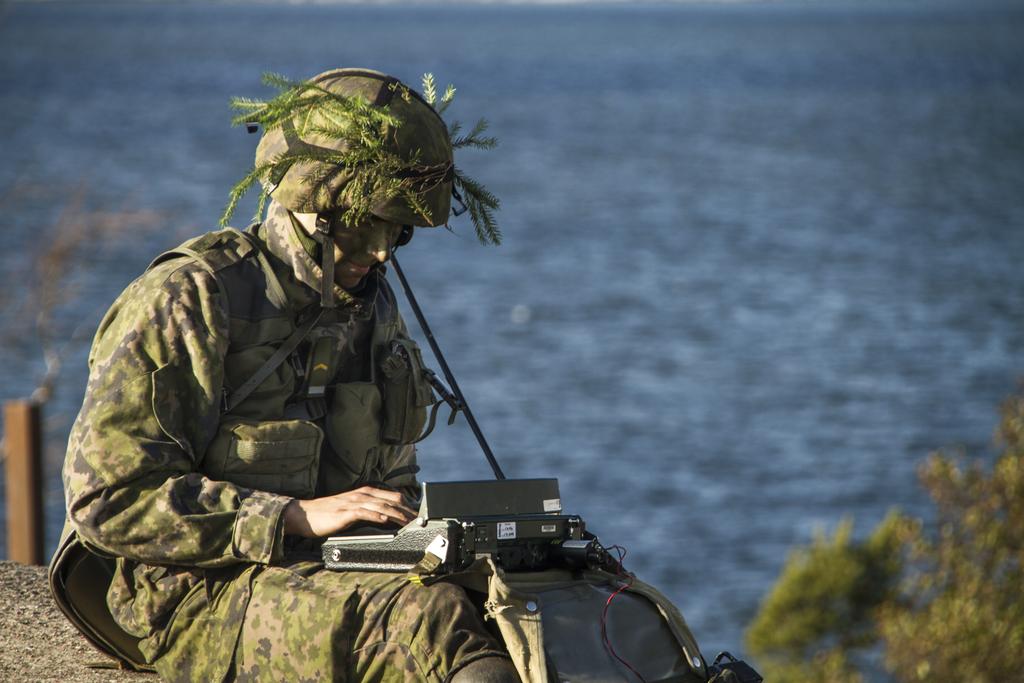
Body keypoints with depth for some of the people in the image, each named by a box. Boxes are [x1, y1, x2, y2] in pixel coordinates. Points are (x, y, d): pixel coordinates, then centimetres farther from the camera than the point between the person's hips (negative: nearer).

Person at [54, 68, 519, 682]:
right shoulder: (189, 302, -6)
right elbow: (110, 498, -14)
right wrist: (300, 517, -18)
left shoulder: (373, 309, 18)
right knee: (428, 616, -36)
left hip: (349, 576, 7)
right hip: (202, 600, -7)